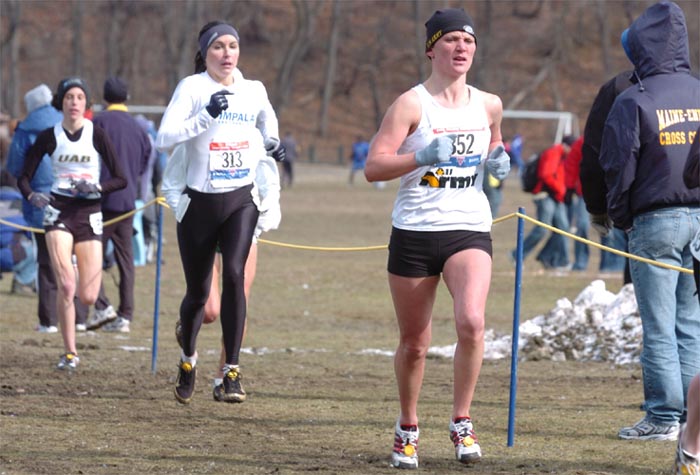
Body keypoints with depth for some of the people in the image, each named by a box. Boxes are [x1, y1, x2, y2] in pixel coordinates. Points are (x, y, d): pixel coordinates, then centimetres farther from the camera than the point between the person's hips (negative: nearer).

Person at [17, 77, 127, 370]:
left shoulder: (96, 136, -1)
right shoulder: (49, 137, 0)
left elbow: (120, 179, 1)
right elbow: (24, 177, 4)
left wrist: (97, 187, -17)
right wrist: (32, 196, -17)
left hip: (89, 213, 1)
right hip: (58, 211, -1)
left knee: (88, 297, -3)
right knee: (65, 286, -16)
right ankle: (70, 353, -5)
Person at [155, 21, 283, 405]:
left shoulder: (254, 91, 6)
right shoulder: (192, 88, -6)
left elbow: (268, 127, 31)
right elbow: (164, 138, -20)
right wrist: (206, 116, -28)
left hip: (240, 200, 1)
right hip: (200, 203, -1)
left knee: (234, 273, -21)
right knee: (197, 291, 8)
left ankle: (232, 371, -18)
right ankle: (188, 359, 37)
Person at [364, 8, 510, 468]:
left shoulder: (489, 105, 7)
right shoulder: (412, 104, -6)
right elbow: (373, 167, -11)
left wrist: (499, 160, 4)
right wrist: (422, 157, -25)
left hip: (469, 230, 2)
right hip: (415, 231, -2)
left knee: (471, 322, -22)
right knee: (414, 343, 7)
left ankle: (462, 422, -6)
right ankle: (407, 428, 28)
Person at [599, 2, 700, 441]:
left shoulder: (634, 102, -8)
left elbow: (619, 168, -8)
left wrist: (621, 219, 6)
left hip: (655, 222, -4)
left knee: (659, 327, -1)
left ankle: (664, 416, -1)